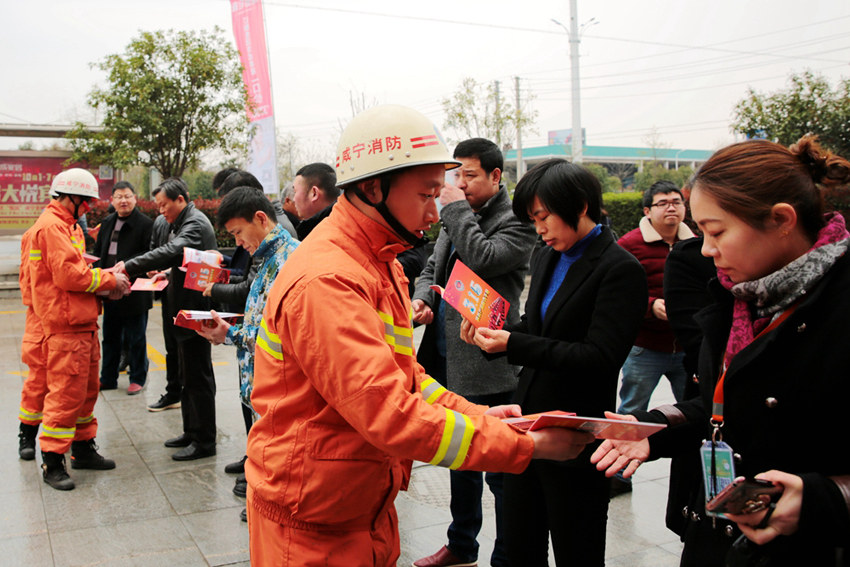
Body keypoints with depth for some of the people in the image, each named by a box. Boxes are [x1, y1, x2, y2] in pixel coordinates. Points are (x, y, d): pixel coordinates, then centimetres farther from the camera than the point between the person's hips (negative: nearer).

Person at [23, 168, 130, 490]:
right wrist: (109, 280, -11)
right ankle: (52, 460, 4)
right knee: (66, 393, -6)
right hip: (65, 326, -10)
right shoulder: (51, 227, -14)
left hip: (83, 324, 10)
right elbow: (69, 274, -22)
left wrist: (106, 279, 5)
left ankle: (83, 449, 27)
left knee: (87, 389, 16)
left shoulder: (68, 226, 20)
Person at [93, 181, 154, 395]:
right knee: (110, 337, 15)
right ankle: (108, 379, 27)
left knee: (136, 338, 5)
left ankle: (138, 378, 19)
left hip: (134, 293, -6)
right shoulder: (107, 223, 12)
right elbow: (98, 252, 18)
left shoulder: (145, 224, -9)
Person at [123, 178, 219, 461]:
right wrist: (168, 274, 8)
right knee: (188, 376, 17)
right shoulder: (181, 223, 17)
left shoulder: (196, 224, -17)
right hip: (185, 311, 11)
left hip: (195, 311, -11)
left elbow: (171, 252, -33)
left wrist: (128, 266, -34)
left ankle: (204, 441, 5)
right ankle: (192, 432, 28)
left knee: (198, 377, -3)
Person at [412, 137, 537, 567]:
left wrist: (457, 209, -13)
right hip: (448, 359, 8)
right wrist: (421, 299, -3)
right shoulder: (455, 219, 14)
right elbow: (432, 270, 19)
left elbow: (481, 261, -24)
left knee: (500, 470, 2)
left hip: (488, 369, -8)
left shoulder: (517, 223, -9)